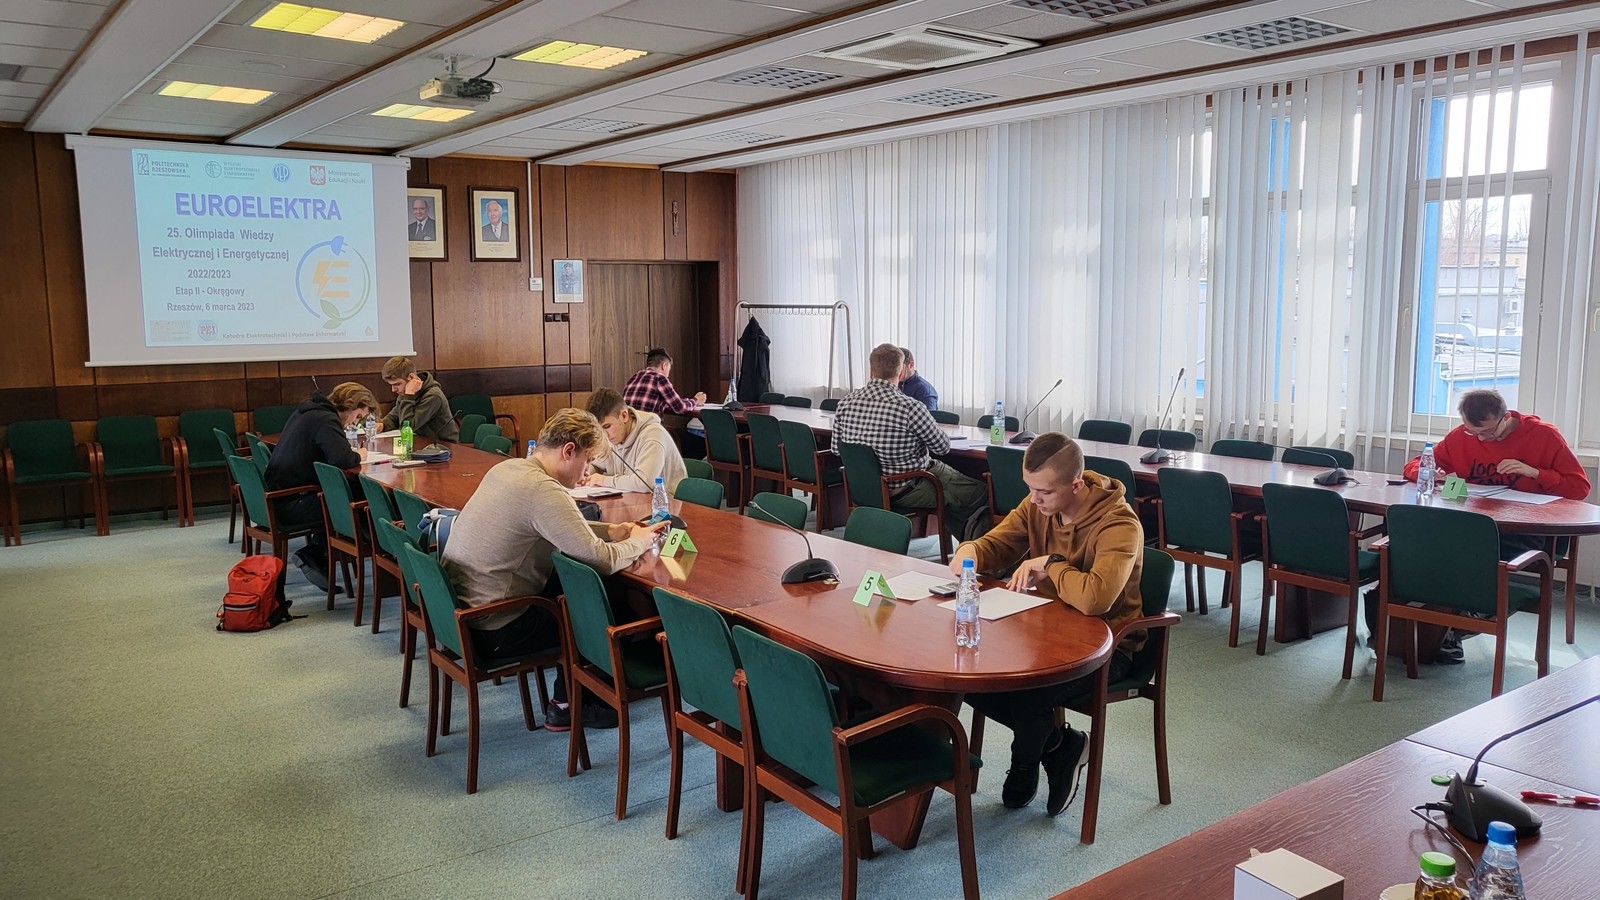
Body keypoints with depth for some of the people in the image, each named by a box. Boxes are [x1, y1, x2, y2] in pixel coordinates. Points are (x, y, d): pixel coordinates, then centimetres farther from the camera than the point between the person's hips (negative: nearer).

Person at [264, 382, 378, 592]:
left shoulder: (308, 410, 16)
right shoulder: (326, 420, -14)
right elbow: (342, 459, -27)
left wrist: (352, 454, 9)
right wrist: (359, 456, -5)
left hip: (276, 497, 10)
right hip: (291, 504, -10)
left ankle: (315, 553, 10)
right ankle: (316, 554, 2)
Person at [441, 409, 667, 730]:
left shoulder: (505, 469, 7)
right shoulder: (543, 491, -24)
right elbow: (601, 560, -25)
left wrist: (610, 532, 11)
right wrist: (638, 542, -5)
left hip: (458, 611, 9)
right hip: (492, 633, -9)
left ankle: (567, 699, 23)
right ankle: (567, 706, 22)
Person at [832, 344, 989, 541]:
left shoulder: (845, 402, -8)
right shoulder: (909, 408, -25)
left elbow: (837, 449, 4)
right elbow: (943, 447, -12)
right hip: (906, 491, -7)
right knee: (982, 492, 8)